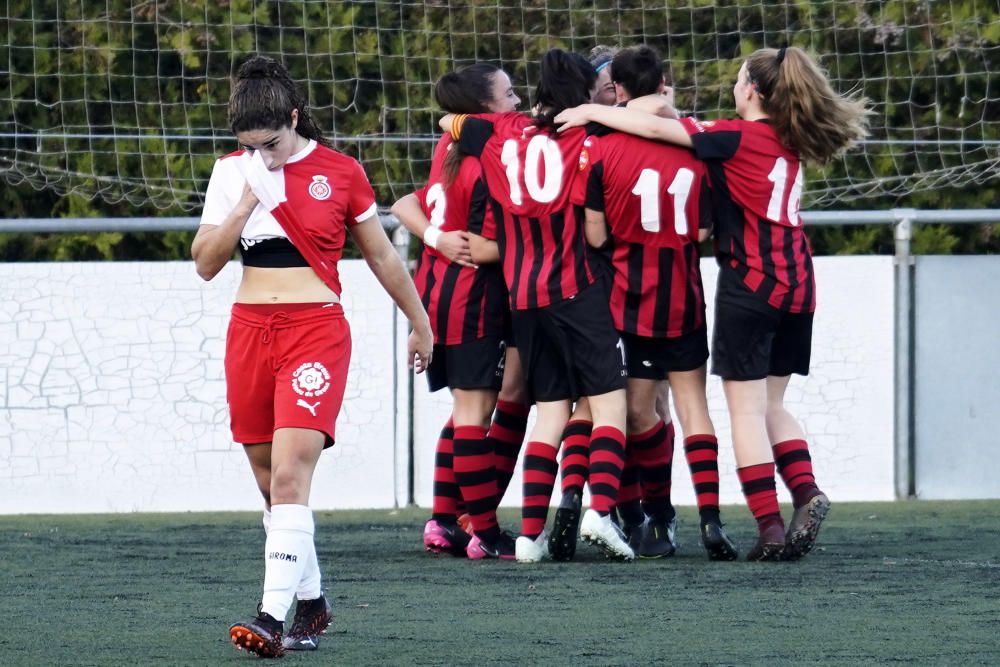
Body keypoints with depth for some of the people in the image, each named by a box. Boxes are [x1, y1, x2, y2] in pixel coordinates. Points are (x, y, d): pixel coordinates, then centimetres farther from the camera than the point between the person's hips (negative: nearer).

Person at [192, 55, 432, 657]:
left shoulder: (339, 172, -1)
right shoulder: (232, 173, 6)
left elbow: (382, 256, 11)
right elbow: (206, 263, 2)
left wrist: (420, 325, 20)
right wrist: (247, 202, -10)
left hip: (317, 330, -4)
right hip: (250, 330, 4)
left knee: (290, 474, -17)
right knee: (273, 484, 10)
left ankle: (273, 617, -25)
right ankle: (311, 602, 27)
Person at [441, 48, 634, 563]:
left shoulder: (500, 132, 7)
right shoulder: (582, 138, -5)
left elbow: (448, 121, 22)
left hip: (522, 293, 5)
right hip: (575, 289, -5)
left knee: (551, 409, 10)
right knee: (609, 399, -1)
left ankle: (531, 532, 2)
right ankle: (599, 509, -21)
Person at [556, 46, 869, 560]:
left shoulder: (740, 137, -9)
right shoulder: (789, 143, 11)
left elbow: (658, 128, -12)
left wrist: (592, 112, -3)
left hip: (750, 283, -7)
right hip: (796, 285, 7)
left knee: (747, 410, -1)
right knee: (771, 406, 17)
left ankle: (770, 528, -8)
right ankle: (806, 493, -5)